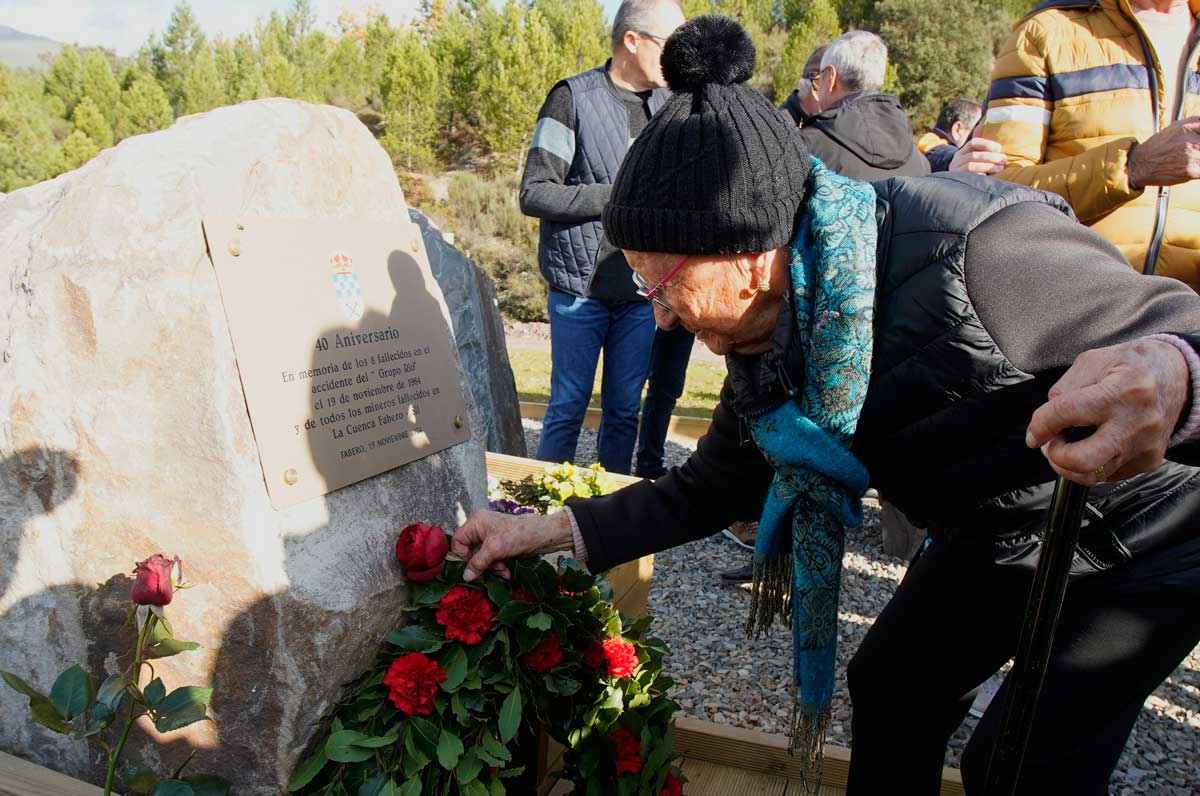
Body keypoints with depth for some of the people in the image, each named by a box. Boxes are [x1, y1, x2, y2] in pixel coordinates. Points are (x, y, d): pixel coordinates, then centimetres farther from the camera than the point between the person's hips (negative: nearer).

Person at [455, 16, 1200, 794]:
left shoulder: (977, 256, -39)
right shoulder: (772, 335, -13)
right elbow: (710, 488, -3)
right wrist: (542, 531, -7)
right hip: (997, 533, 6)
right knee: (889, 684, 11)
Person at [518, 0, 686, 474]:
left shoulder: (670, 105, 9)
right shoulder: (574, 98, -7)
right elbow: (534, 194, -11)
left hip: (640, 292, 5)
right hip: (581, 288, -4)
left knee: (624, 410, 12)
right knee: (569, 407, 5)